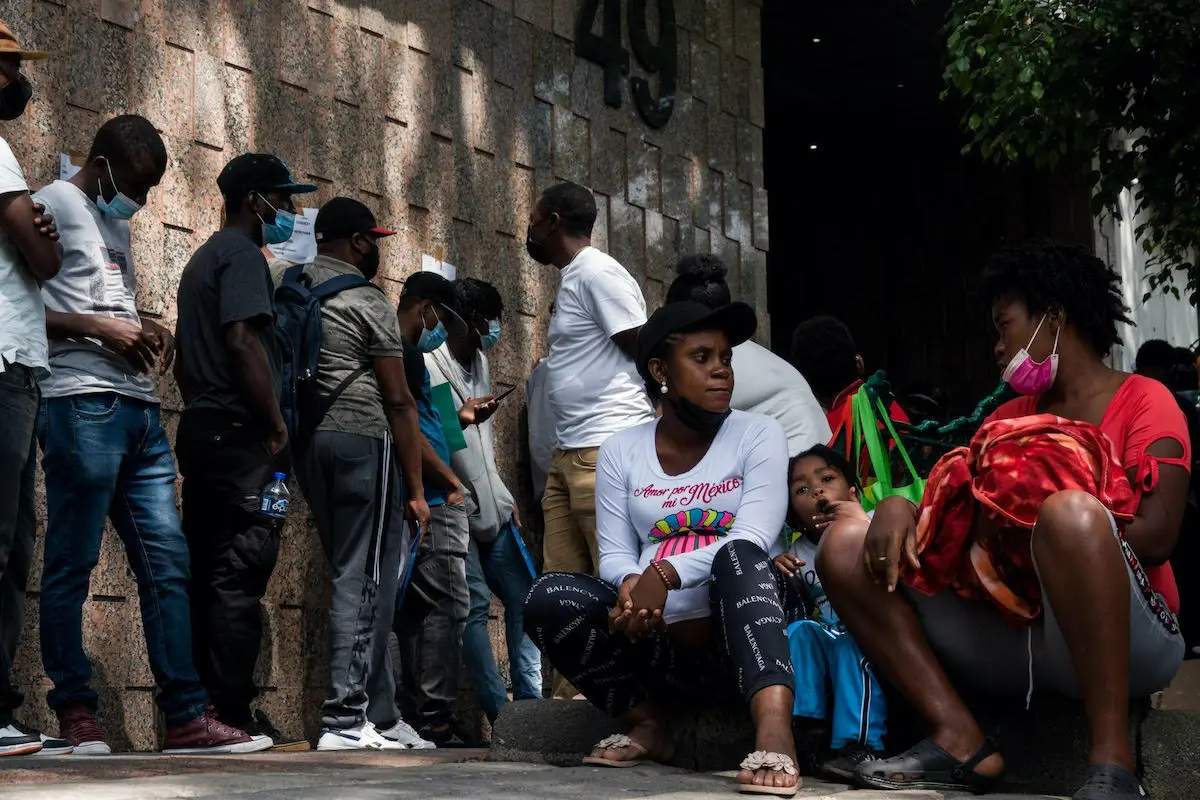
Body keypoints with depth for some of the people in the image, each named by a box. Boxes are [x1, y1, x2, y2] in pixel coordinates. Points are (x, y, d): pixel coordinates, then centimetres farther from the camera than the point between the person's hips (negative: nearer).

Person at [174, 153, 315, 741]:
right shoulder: (242, 255, -6)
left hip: (201, 428, 10)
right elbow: (243, 341, -19)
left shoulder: (202, 259, 25)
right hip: (240, 434, -10)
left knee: (209, 574, 8)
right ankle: (232, 713, -14)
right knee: (239, 577, -12)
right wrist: (277, 426, -17)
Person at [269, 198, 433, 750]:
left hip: (306, 438, 7)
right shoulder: (369, 304, -6)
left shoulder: (281, 282, 9)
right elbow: (399, 402, -7)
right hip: (363, 437, -7)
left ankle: (381, 716, 15)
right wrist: (416, 488, -5)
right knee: (363, 581, -6)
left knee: (359, 578, 12)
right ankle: (345, 720, -11)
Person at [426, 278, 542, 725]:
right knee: (474, 604, -13)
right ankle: (500, 711, -15)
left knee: (523, 595, 2)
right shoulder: (426, 364, -9)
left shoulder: (479, 361, 18)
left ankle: (530, 698, 3)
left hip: (490, 507, 9)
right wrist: (459, 418, -28)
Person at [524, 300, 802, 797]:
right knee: (550, 596, -20)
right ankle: (648, 725, -7)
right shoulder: (622, 450, 9)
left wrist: (665, 574, -30)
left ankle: (774, 729, -56)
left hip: (735, 643, -2)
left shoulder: (758, 435, 1)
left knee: (738, 557, -34)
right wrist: (632, 586, -24)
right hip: (657, 647, 3)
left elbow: (753, 540, -14)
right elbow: (615, 554, 3)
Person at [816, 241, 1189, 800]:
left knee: (1068, 511, -37)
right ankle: (960, 740, -18)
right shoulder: (1010, 418, 21)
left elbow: (1155, 538, -12)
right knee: (846, 545, -2)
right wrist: (900, 508, -10)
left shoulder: (1141, 402, 2)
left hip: (1130, 642, -6)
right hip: (1012, 640, 6)